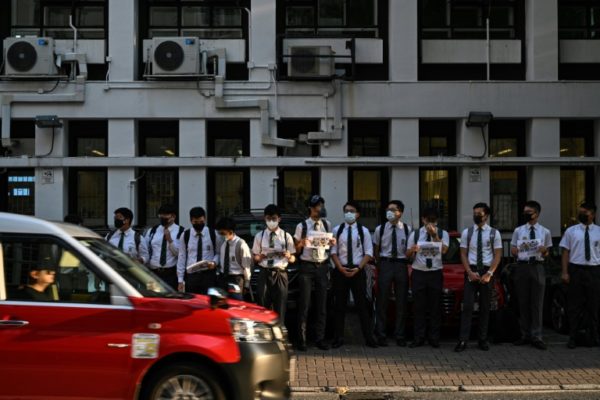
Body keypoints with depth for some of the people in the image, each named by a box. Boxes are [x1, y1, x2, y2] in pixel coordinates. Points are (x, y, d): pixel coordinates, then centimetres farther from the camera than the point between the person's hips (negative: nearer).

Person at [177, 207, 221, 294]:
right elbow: (181, 257, 7)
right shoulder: (185, 235, 5)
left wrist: (214, 262, -11)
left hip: (208, 275, -1)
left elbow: (219, 253, 11)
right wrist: (180, 280, 3)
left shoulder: (213, 234, 2)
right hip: (191, 275, 2)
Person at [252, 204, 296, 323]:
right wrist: (260, 256, -11)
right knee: (263, 307, -2)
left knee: (280, 308, 1)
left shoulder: (286, 236, 5)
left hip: (280, 274, 0)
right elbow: (255, 257, 11)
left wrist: (288, 256, -17)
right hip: (264, 273, 0)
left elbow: (293, 259, 6)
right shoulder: (259, 236, 8)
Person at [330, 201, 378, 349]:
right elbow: (333, 252, 2)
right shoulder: (337, 230, 4)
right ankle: (338, 338, 11)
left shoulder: (363, 231, 3)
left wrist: (358, 268, -11)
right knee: (340, 305, 4)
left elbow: (368, 253, 1)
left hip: (358, 271, 0)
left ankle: (369, 338, 6)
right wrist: (341, 268, -11)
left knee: (362, 304, 1)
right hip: (340, 270, 1)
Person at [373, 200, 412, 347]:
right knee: (382, 301, 0)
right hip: (385, 264, 0)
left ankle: (400, 336, 14)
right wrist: (378, 266, 7)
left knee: (401, 301, 5)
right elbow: (376, 250, 9)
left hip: (401, 265, 0)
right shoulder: (380, 229, 3)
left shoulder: (407, 229, 1)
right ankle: (381, 335, 8)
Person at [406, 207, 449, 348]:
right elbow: (408, 255, 6)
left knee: (435, 307, 1)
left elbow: (444, 250, -15)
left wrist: (434, 235, -23)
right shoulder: (415, 234, 7)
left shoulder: (443, 234, 3)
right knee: (419, 307, 0)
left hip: (436, 273, -1)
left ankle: (434, 338, 7)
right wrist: (412, 249, -16)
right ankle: (418, 338, 4)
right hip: (418, 273, 1)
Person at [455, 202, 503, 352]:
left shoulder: (494, 233, 3)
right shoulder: (467, 232, 6)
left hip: (487, 271, 0)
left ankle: (483, 340, 14)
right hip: (471, 271, 0)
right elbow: (463, 254, 4)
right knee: (467, 306, -8)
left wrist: (489, 273, -12)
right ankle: (463, 340, -10)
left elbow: (498, 255, 0)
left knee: (485, 307, 6)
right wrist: (470, 272, -9)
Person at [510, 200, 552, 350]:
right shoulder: (518, 231, 8)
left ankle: (536, 336, 1)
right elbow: (513, 252, 10)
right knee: (523, 303, 4)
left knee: (537, 303, -2)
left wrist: (544, 251, -13)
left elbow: (546, 254, 10)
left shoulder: (545, 232, 7)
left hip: (537, 267, -1)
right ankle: (525, 335, 11)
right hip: (521, 266, 1)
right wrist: (520, 248, -12)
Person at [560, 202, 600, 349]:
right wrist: (565, 273, -5)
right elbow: (565, 252, 2)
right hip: (576, 270, -1)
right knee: (575, 305, 2)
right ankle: (572, 337, 9)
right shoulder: (571, 231, 3)